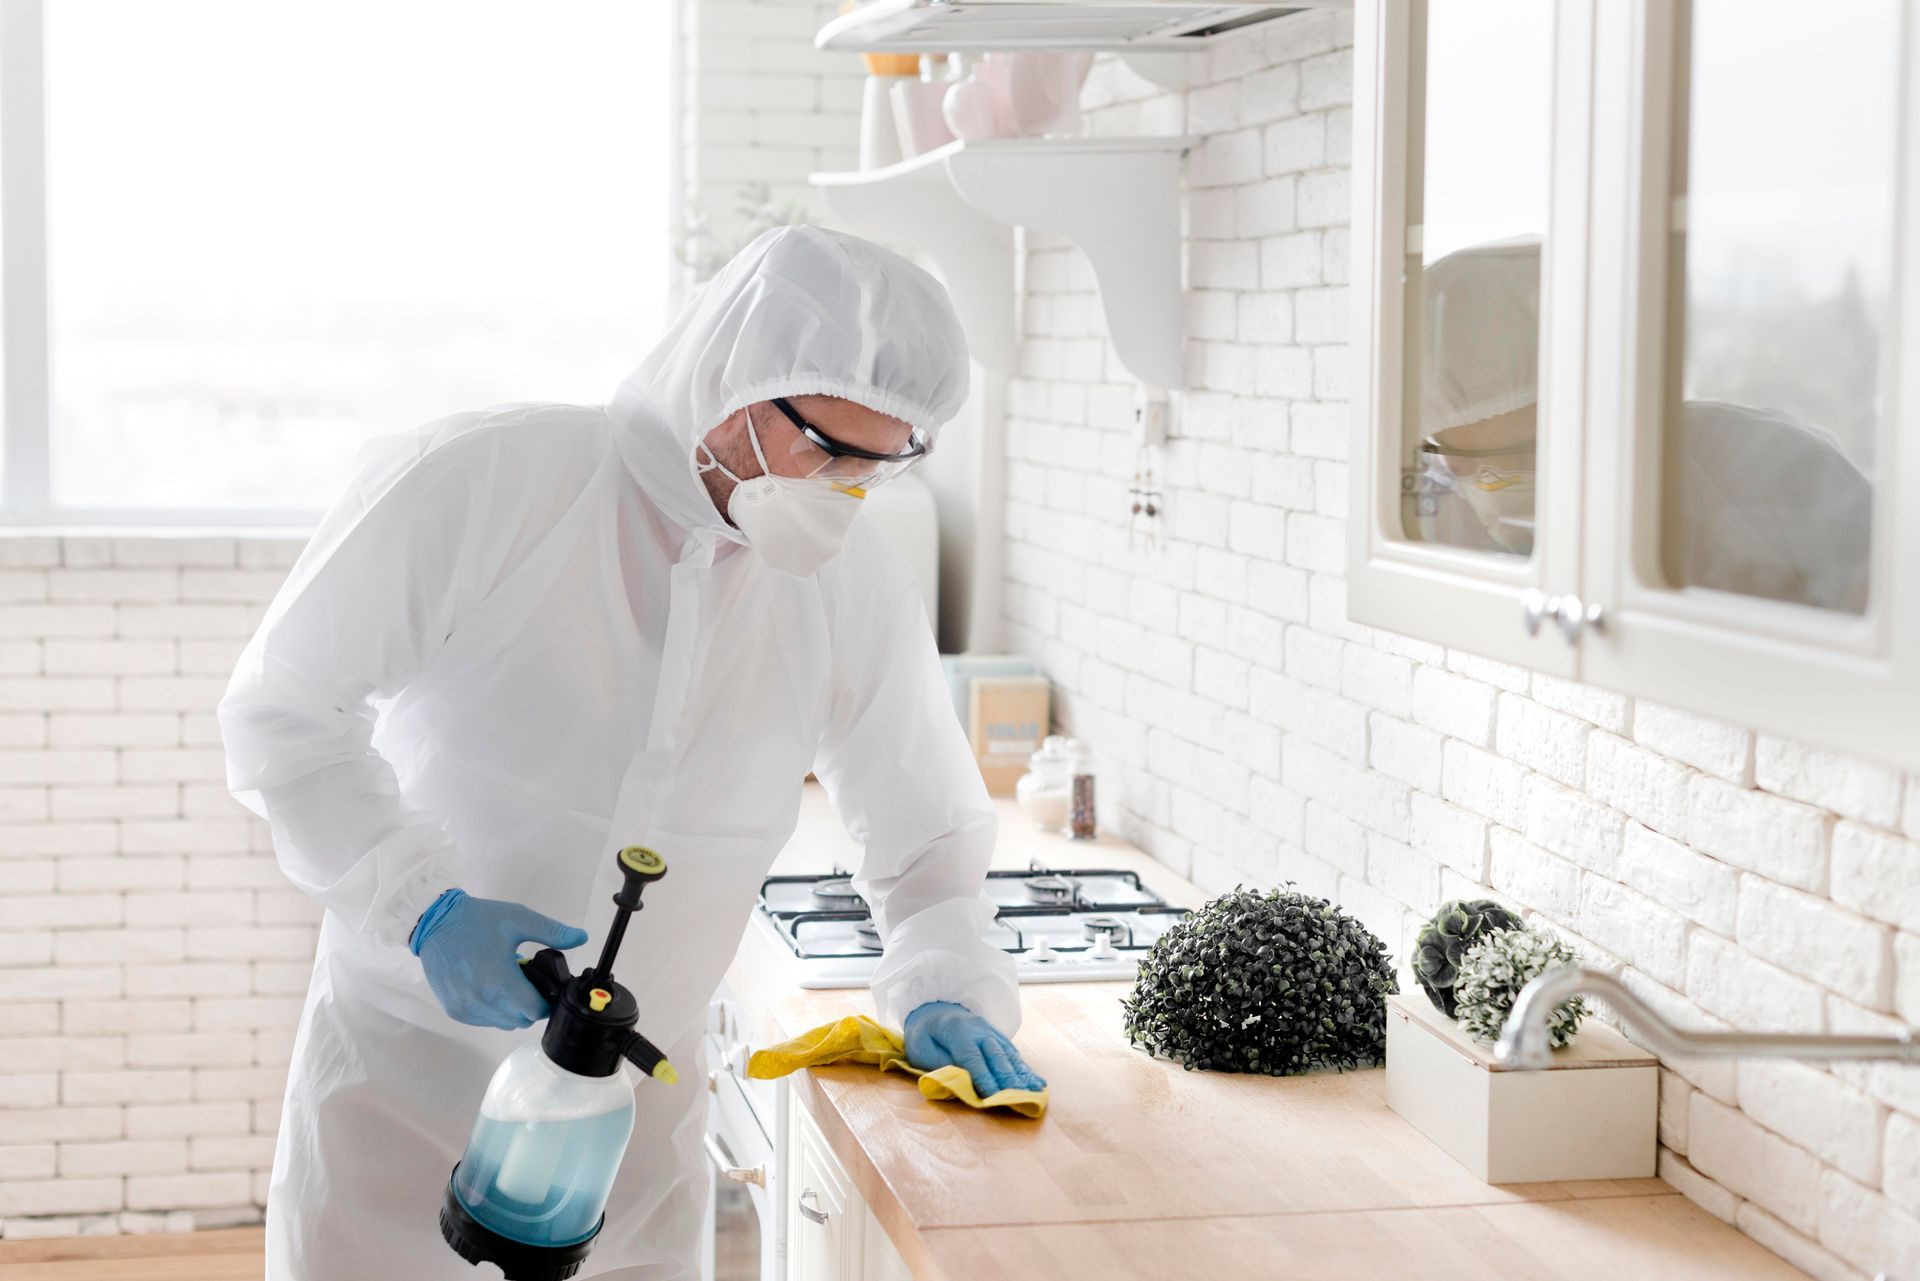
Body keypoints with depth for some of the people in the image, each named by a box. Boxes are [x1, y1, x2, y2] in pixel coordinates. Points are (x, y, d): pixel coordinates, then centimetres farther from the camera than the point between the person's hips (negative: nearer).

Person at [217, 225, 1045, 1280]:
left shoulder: (855, 586, 0)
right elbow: (282, 710, -10)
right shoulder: (475, 481, -15)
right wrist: (427, 906, -22)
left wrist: (946, 989, -5)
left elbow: (927, 827, 13)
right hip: (404, 1079, -3)